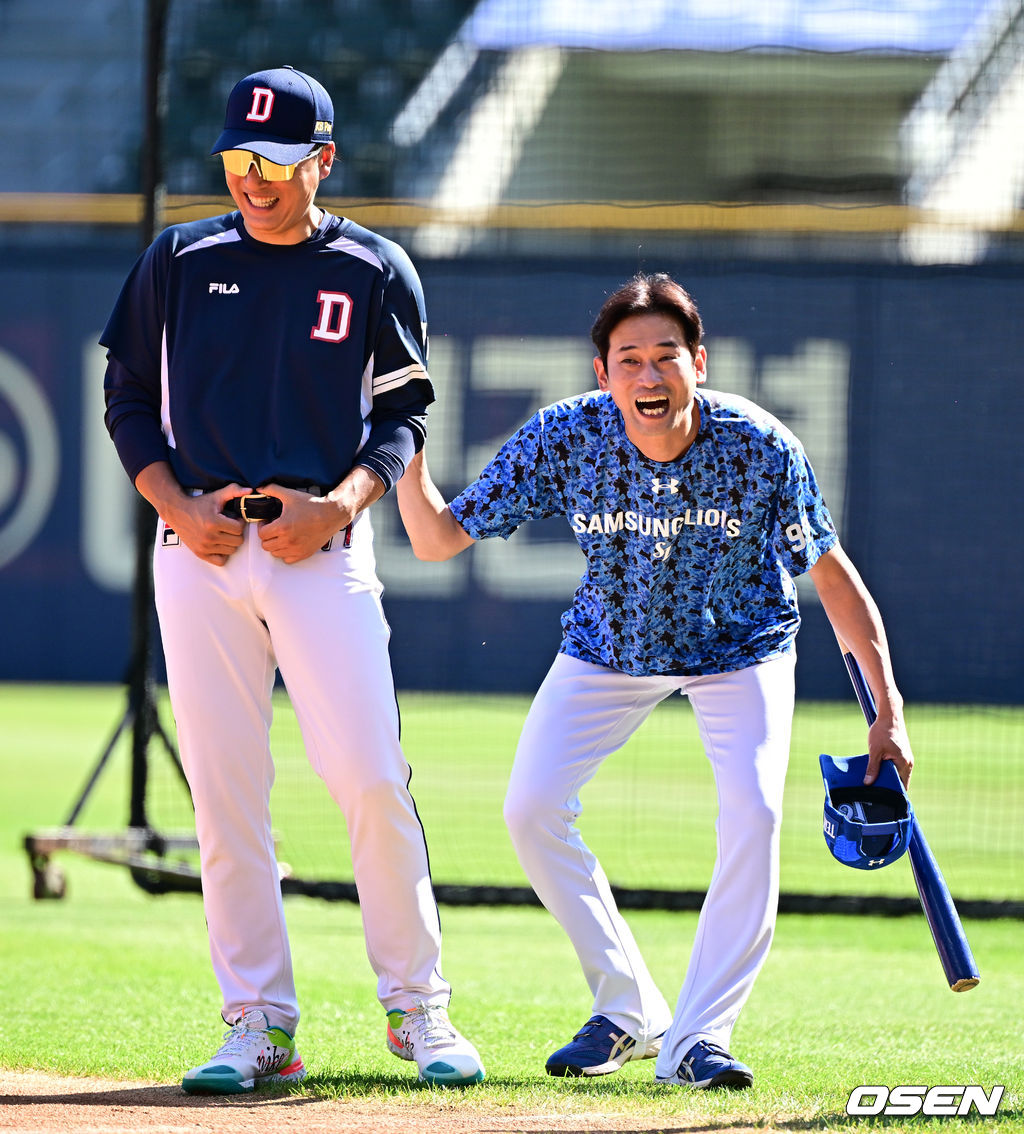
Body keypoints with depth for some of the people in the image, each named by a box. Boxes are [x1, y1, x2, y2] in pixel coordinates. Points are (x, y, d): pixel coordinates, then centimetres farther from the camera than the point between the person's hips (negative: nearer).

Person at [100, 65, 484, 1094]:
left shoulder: (374, 272, 5)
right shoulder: (179, 261, 8)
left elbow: (403, 414, 7)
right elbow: (127, 397, 11)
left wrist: (337, 505, -10)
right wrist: (177, 507, -4)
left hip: (322, 548, -1)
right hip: (198, 548, 1)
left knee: (371, 780, -10)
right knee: (224, 794, -1)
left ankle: (415, 1008, 3)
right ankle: (257, 1024, 5)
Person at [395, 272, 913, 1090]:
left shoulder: (760, 449, -29)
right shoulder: (563, 439, -26)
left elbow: (831, 573, -19)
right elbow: (438, 539, -19)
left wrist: (888, 710, -23)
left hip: (739, 647, -2)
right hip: (611, 648, 2)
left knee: (753, 816, -22)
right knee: (533, 806, -9)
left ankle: (697, 1038, -13)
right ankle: (629, 1012, 8)